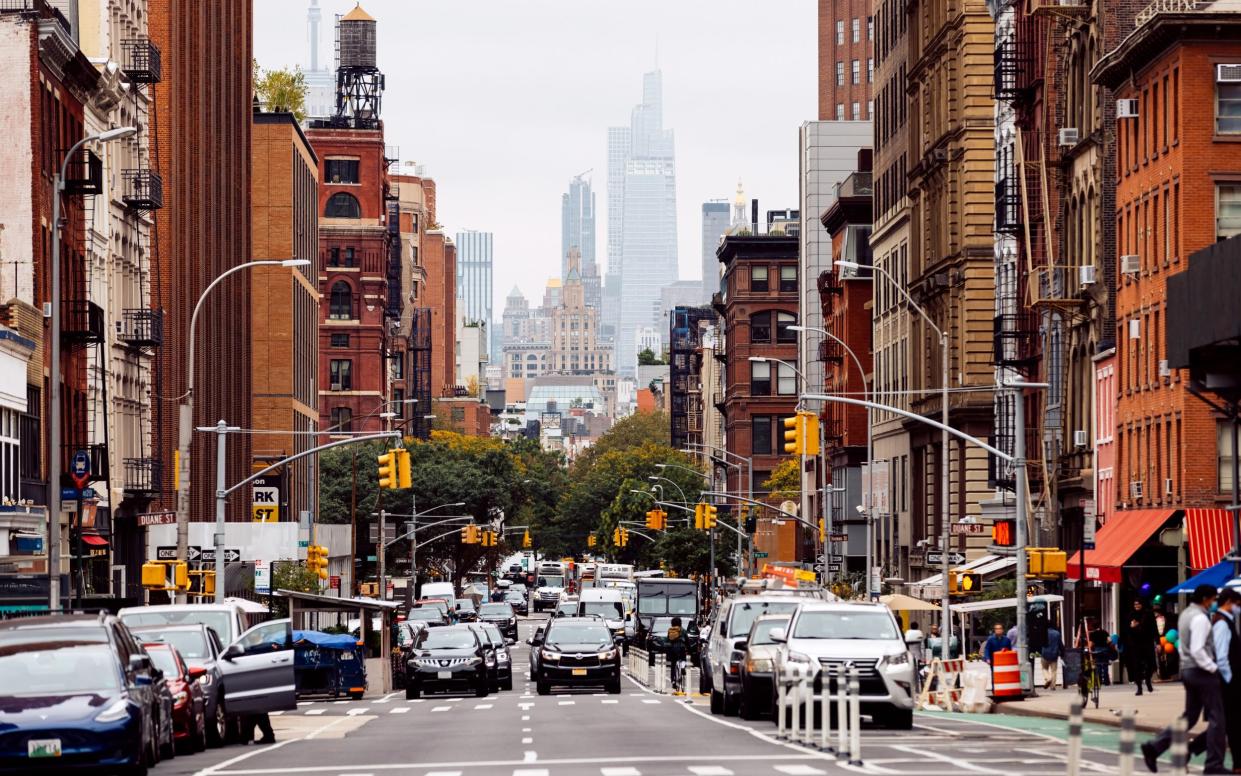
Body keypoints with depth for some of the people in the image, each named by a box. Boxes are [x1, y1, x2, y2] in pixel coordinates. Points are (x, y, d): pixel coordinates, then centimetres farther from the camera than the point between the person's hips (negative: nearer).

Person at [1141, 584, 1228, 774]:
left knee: (1189, 717, 13)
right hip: (1201, 671, -9)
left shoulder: (1185, 615, 13)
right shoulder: (1200, 618, -17)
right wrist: (1213, 667, -15)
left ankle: (1154, 747, 4)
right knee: (1216, 718, -1)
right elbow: (1197, 650, -24)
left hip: (1187, 670, 9)